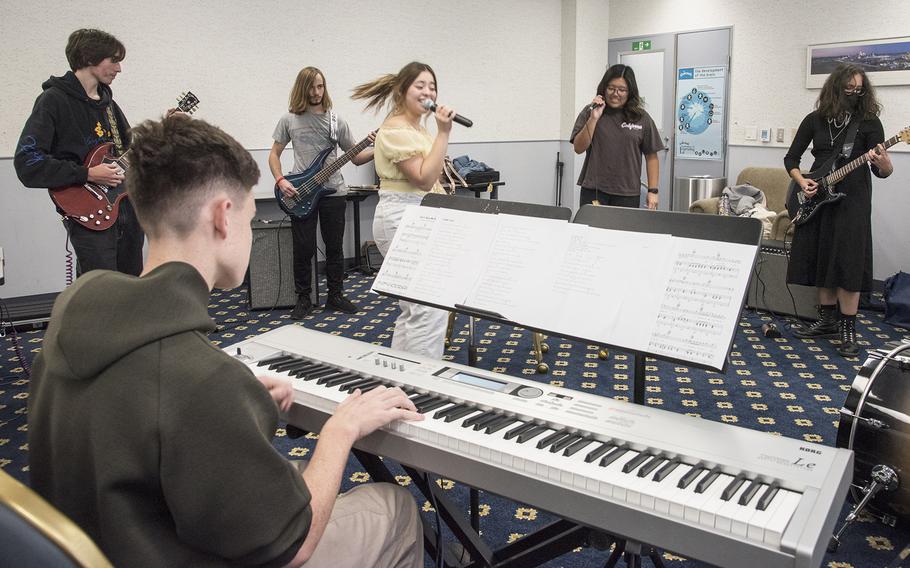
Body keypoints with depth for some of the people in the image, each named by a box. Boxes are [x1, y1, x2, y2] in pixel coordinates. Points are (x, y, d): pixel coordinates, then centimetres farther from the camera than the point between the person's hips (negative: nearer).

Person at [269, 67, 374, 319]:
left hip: (333, 192, 2)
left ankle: (335, 295, 22)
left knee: (335, 247, 7)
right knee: (304, 249, 1)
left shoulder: (336, 121, 4)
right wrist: (280, 180, -8)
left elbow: (355, 157, 6)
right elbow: (274, 154, 8)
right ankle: (303, 299, 16)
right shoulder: (289, 120, 2)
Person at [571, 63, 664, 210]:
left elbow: (651, 156, 7)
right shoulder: (590, 112, 4)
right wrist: (594, 118, -11)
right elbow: (579, 148, -2)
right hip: (593, 191, 0)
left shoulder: (642, 118, 5)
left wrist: (653, 191, 1)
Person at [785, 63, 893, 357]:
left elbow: (883, 172, -6)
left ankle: (848, 330, 1)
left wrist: (884, 164, -29)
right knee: (820, 259, 8)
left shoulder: (869, 122, -2)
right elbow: (791, 158, 9)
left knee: (847, 262, -7)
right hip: (816, 199, 4)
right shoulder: (815, 119, 5)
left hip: (852, 200, -4)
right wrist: (801, 181, -8)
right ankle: (827, 321, 22)